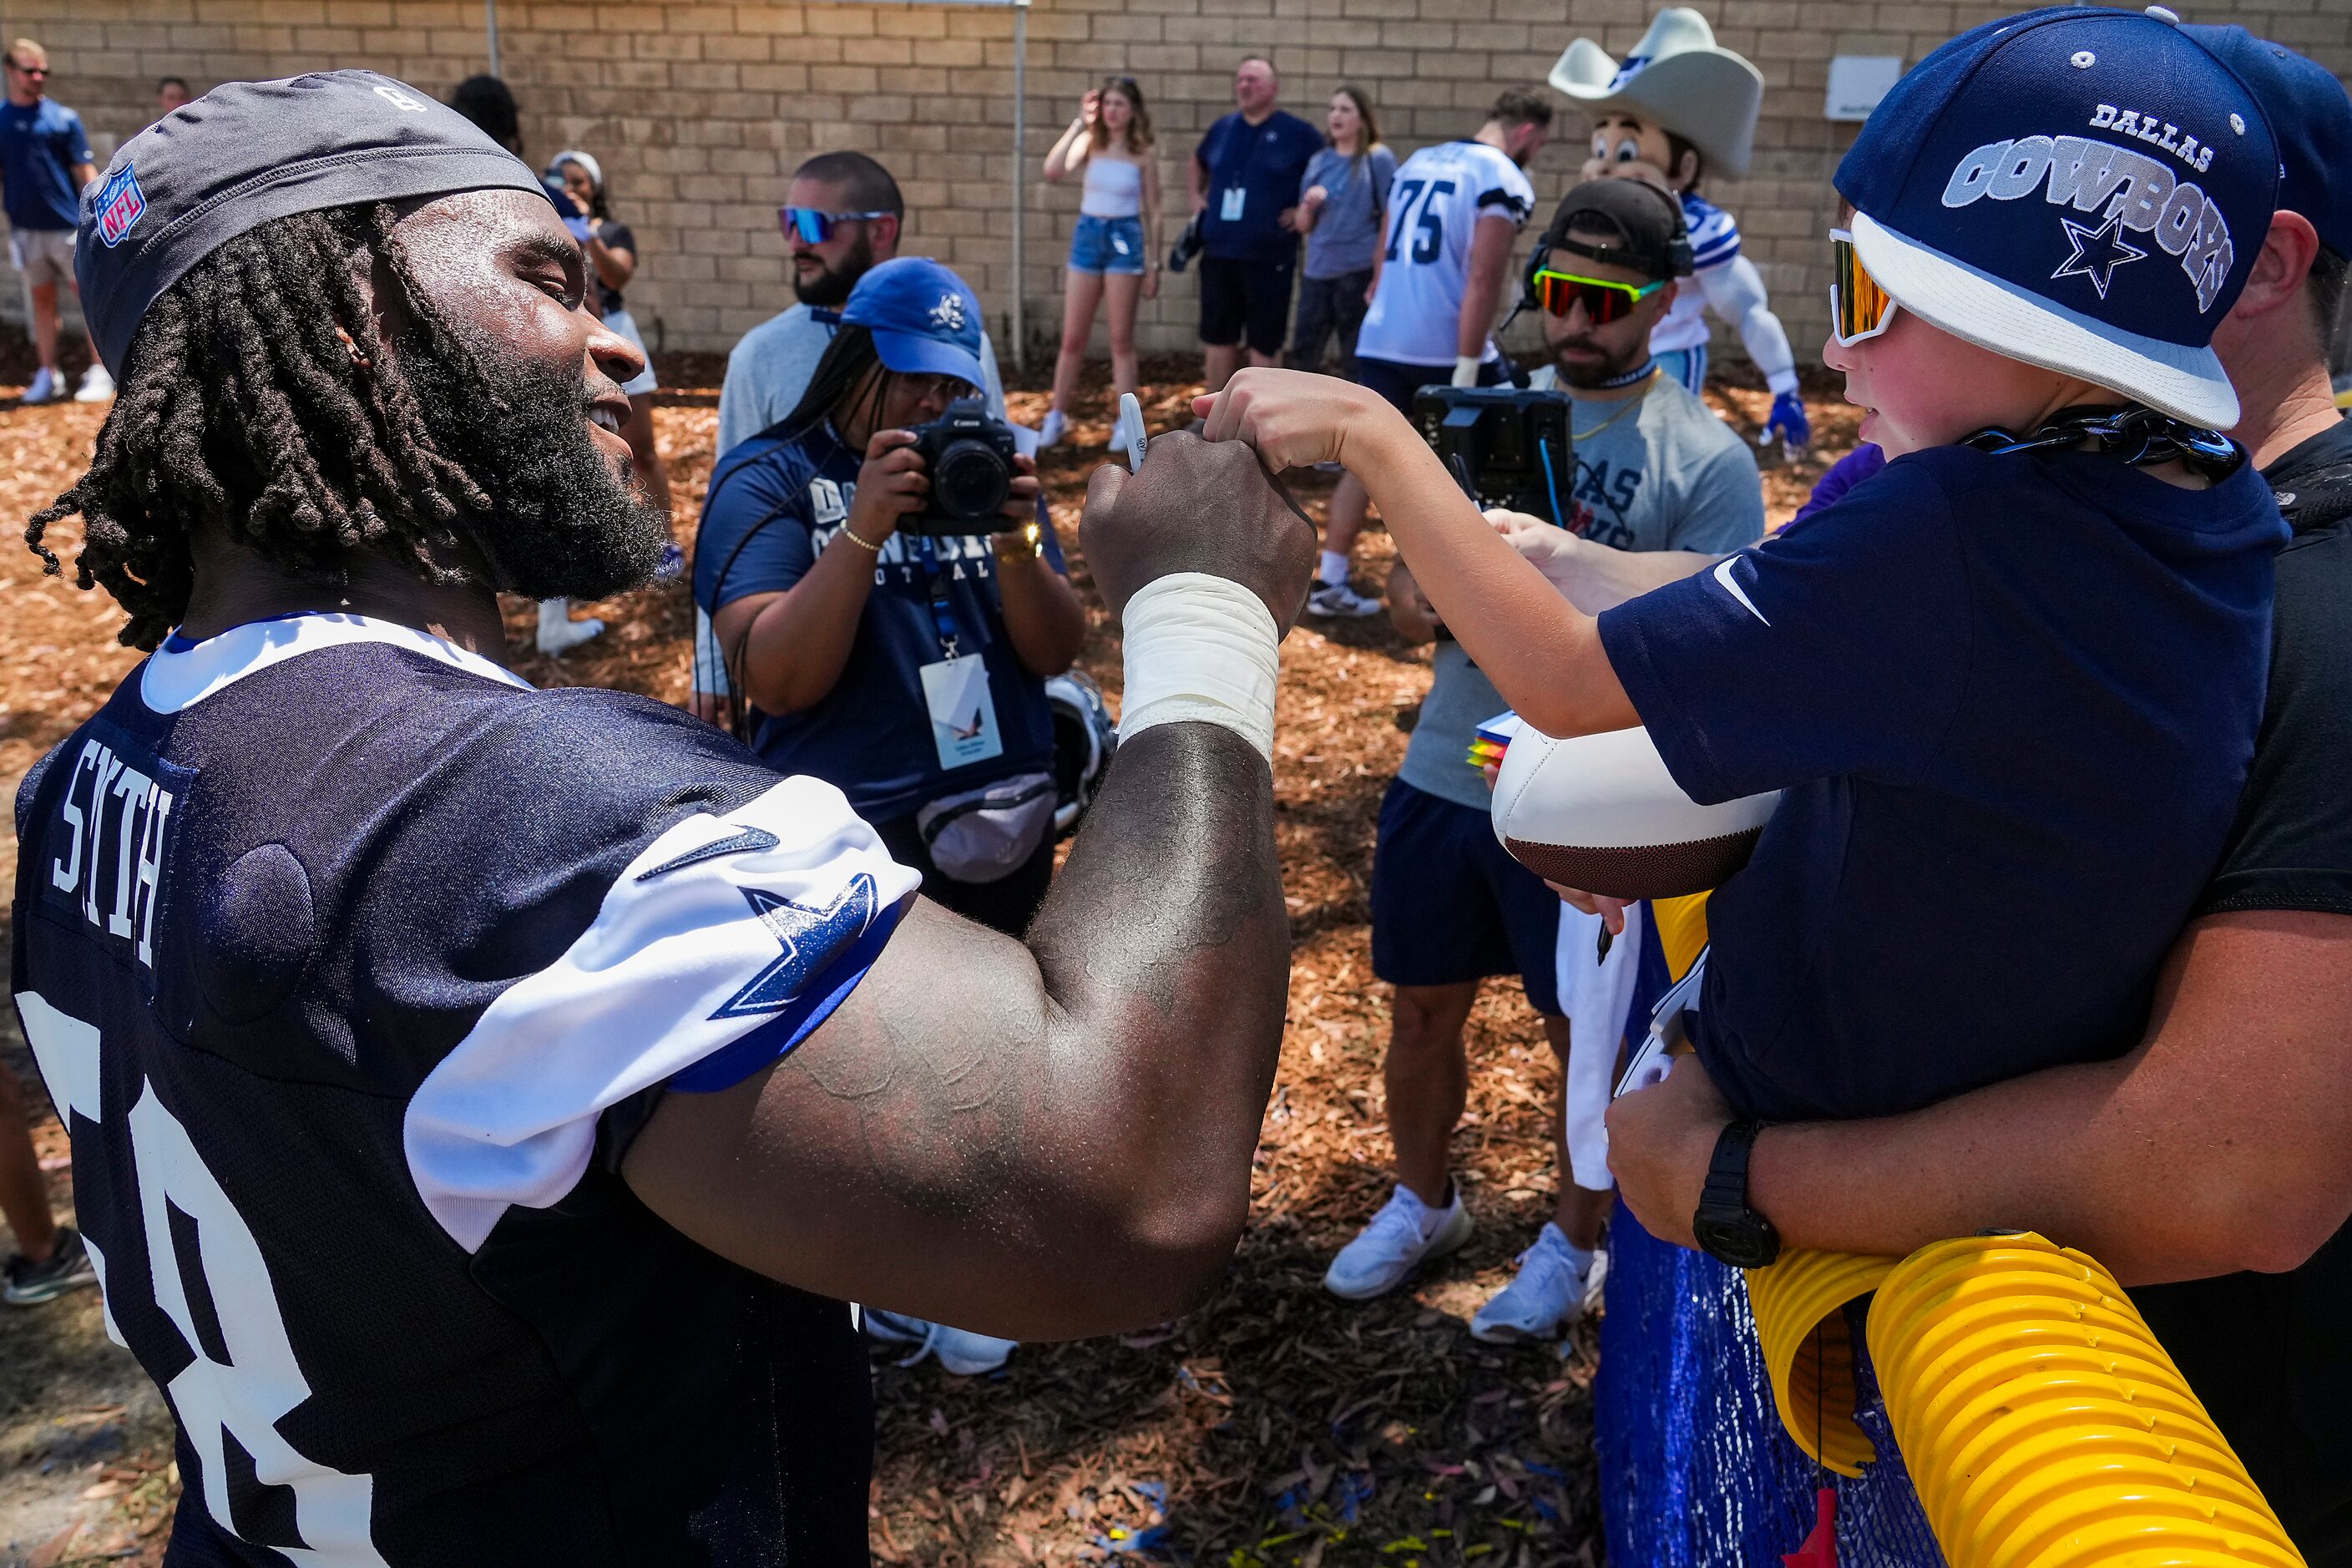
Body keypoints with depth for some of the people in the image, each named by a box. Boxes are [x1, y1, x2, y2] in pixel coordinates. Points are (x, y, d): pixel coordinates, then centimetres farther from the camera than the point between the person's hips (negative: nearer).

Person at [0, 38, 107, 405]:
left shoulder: (64, 118, 0)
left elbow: (85, 172, -1)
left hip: (69, 226, -3)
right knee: (41, 299, 9)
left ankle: (99, 374, 3)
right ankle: (48, 375, 15)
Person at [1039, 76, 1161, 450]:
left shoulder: (1144, 155, -4)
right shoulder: (1089, 143, -1)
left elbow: (1152, 212, 0)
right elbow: (1052, 170, -19)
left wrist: (1153, 266, -3)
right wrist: (1079, 123, -15)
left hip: (1125, 239, -2)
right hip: (1087, 235, 2)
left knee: (1121, 339, 4)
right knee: (1072, 338, 7)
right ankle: (1056, 417, 19)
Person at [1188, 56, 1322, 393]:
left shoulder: (1297, 132, -4)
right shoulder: (1223, 128, 11)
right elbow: (1196, 165, 31)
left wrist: (1305, 210, -10)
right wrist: (1197, 195, 15)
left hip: (1269, 256, -5)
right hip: (1218, 252, 5)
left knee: (1264, 342, 2)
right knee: (1217, 337, 10)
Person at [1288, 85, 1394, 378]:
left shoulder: (1378, 159, -4)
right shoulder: (1319, 162, 11)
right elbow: (1304, 226, 15)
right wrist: (1308, 205, -8)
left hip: (1359, 273, -5)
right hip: (1316, 272, 5)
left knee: (1356, 362, 2)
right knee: (1303, 355, 8)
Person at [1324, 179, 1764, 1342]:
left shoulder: (1705, 461, -8)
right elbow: (1408, 591, 7)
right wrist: (1436, 604, -16)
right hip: (1443, 770, 5)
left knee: (1590, 1035, 11)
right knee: (1423, 1006, 18)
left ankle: (1570, 1244, 35)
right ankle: (1422, 1202, 42)